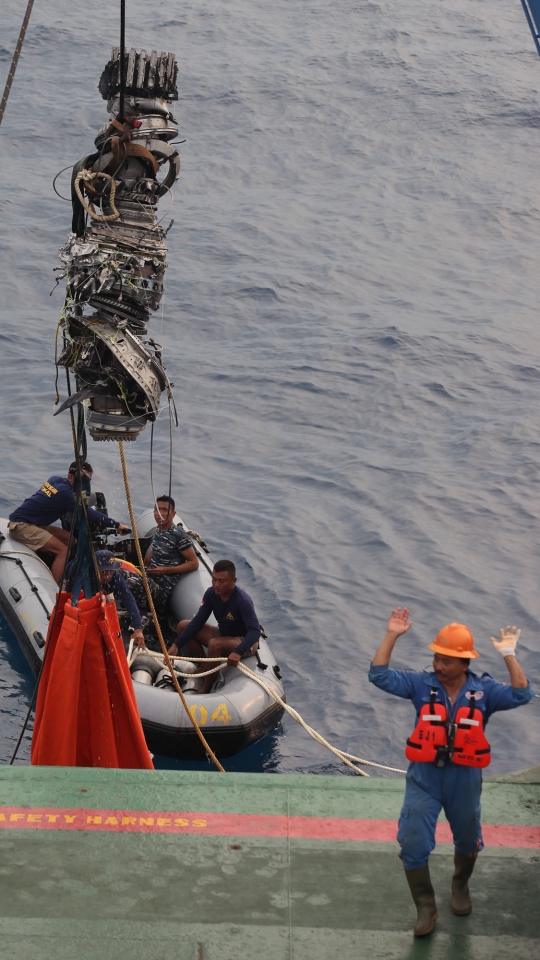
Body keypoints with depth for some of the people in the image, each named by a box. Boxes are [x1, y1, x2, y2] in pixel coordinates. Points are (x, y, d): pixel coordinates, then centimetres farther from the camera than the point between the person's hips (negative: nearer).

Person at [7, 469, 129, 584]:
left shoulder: (55, 480, 5)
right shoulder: (65, 493, -21)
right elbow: (89, 514, -19)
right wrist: (117, 524, -12)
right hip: (21, 525, -10)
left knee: (68, 538, 10)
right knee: (63, 551, -17)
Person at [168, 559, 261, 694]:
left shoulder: (243, 601, -30)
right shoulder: (211, 593, -10)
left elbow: (255, 631, -38)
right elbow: (198, 621, -6)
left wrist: (238, 652, -54)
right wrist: (177, 645, -15)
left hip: (244, 642, -8)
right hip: (223, 634, 8)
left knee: (215, 644, -38)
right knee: (182, 626, 0)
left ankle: (205, 689, -20)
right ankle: (204, 668, 9)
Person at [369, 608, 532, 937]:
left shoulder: (484, 689, -8)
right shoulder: (422, 685, -8)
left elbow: (521, 696, -22)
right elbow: (380, 676, -14)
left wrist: (509, 656, -25)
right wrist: (391, 637, -21)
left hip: (464, 779, 1)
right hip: (425, 777, -1)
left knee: (468, 841, 22)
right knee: (414, 845, -5)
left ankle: (460, 886, 52)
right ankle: (426, 907, 13)